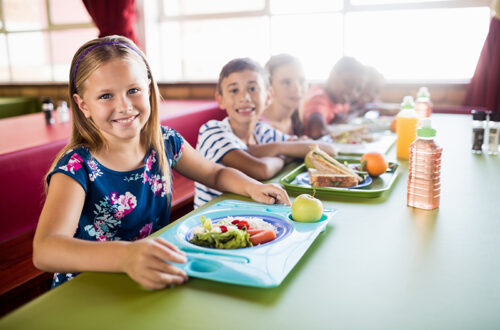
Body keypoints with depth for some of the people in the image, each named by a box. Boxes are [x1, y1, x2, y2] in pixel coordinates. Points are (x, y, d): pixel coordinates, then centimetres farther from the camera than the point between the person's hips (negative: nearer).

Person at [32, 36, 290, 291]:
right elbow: (44, 250, -33)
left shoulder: (165, 142, -3)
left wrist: (252, 186, -9)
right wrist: (125, 256, -50)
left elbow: (215, 173, 13)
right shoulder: (78, 167, -18)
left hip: (156, 283, 5)